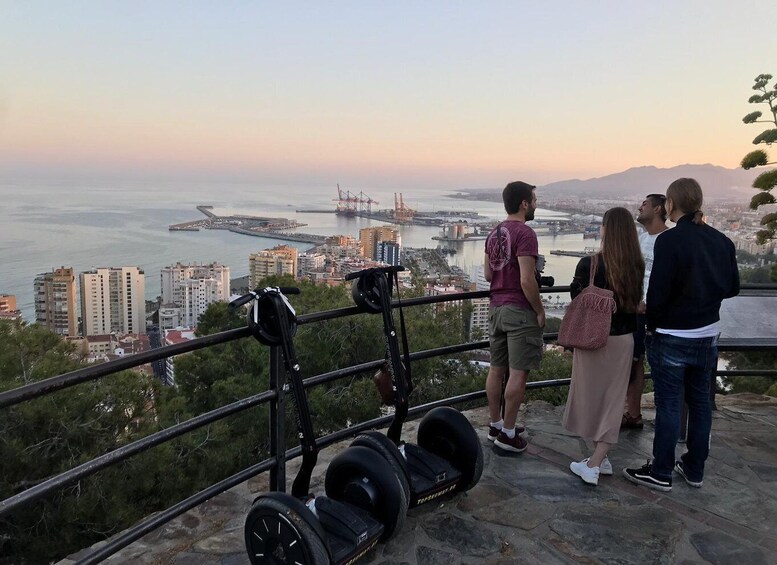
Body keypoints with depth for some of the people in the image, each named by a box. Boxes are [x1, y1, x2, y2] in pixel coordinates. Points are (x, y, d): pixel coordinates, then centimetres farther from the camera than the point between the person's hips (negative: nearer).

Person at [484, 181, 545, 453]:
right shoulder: (525, 233, -16)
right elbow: (526, 281, -21)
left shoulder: (494, 233, 10)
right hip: (520, 310, -8)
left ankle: (495, 425, 24)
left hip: (496, 307, 9)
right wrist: (540, 311, -11)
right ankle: (508, 434, 3)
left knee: (496, 368, 13)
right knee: (518, 373, -2)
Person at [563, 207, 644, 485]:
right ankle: (596, 462, 11)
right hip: (624, 339, 3)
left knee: (591, 397, 13)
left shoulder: (589, 264, -15)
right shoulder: (637, 267, -5)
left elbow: (576, 298, -5)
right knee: (612, 400, 9)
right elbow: (636, 302, 6)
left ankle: (599, 459, 22)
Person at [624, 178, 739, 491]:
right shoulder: (721, 241, 2)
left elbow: (658, 291, -18)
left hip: (672, 338, -6)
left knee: (668, 405, 2)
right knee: (700, 402, 15)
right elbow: (732, 287, 9)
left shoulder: (670, 240, -18)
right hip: (707, 336, 6)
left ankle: (661, 473, 12)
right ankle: (695, 469, 27)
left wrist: (652, 323, -2)